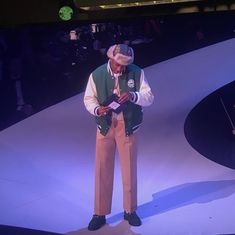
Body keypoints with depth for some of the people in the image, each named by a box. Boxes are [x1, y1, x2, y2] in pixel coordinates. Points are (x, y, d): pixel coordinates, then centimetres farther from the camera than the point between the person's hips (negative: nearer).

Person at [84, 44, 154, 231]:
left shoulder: (137, 72, -7)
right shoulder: (96, 75, -7)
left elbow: (149, 97, -8)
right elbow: (88, 99, 1)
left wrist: (132, 96, -27)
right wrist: (97, 109, -20)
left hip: (127, 126, 0)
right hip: (105, 126, 0)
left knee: (130, 169, 10)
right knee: (103, 169, 5)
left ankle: (130, 211, 29)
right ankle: (100, 214, 21)